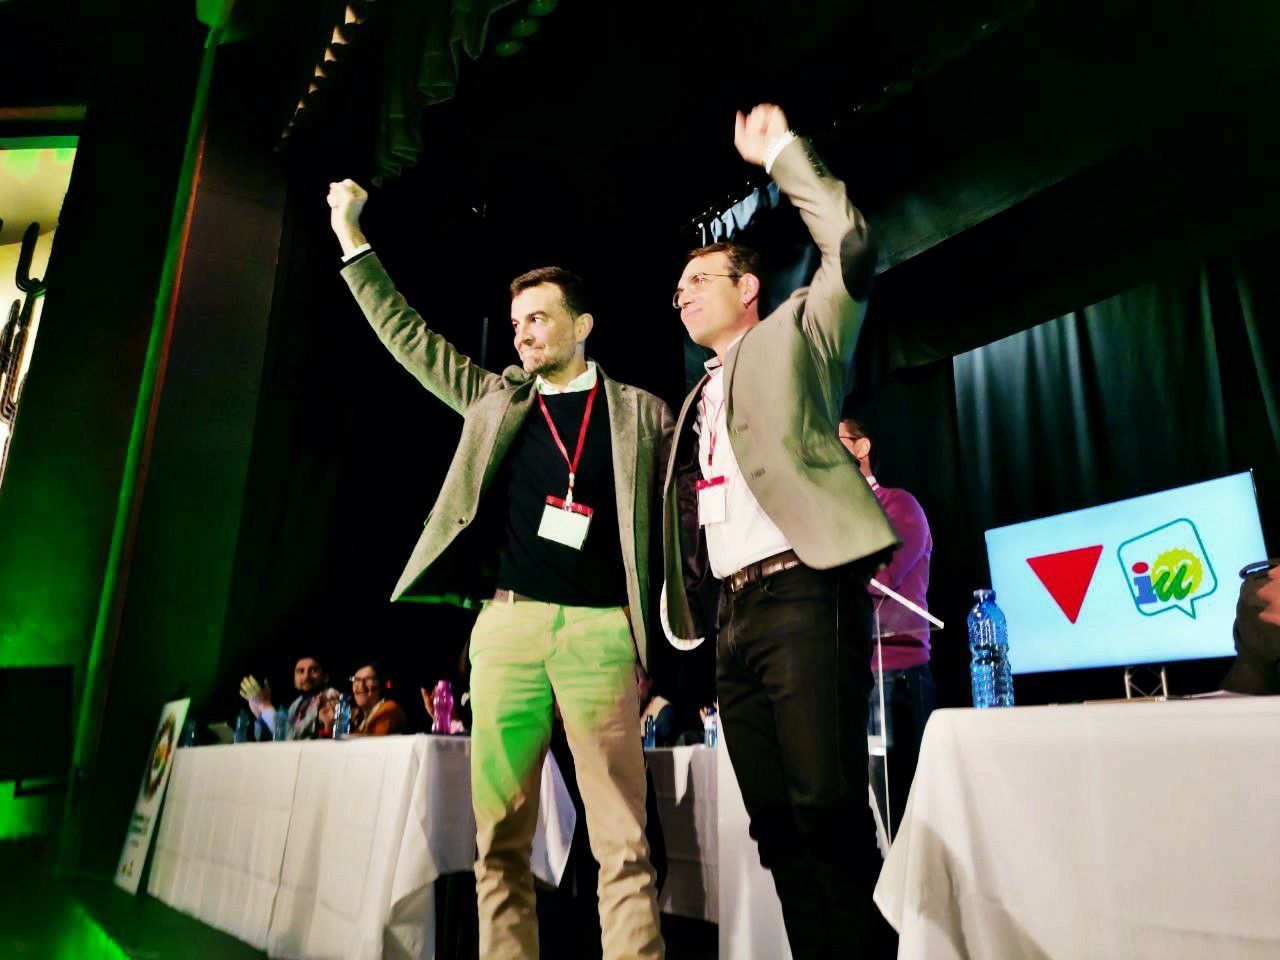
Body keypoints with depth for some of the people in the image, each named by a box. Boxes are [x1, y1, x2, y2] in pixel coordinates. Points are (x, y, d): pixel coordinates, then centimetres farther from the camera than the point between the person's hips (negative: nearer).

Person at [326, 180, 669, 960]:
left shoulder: (641, 413, 9)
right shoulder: (495, 399, 16)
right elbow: (408, 336, 20)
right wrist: (353, 239, 20)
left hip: (600, 630, -2)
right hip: (505, 625, 3)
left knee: (622, 839, -3)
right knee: (500, 836, 5)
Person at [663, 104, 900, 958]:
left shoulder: (796, 334, 9)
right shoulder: (698, 401, 26)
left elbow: (850, 248, -6)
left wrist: (780, 151, 0)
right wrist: (682, 614, 12)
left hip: (804, 595, -7)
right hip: (736, 613, 7)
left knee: (828, 810, -11)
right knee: (777, 822, 7)